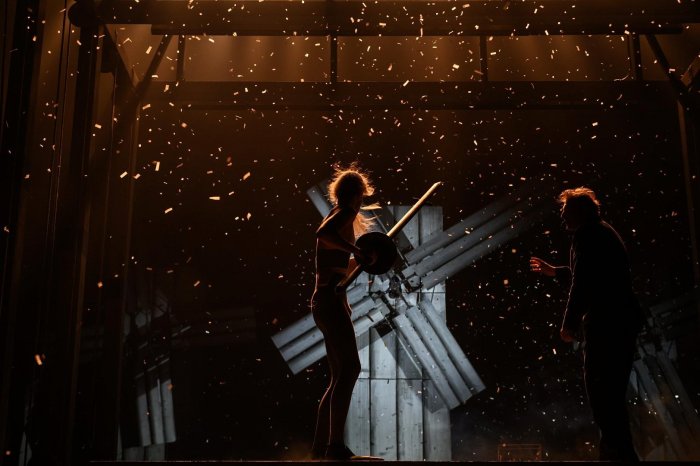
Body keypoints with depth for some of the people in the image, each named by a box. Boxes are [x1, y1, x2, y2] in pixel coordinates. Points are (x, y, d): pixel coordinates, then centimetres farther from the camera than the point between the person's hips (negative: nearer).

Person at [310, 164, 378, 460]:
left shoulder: (339, 215, 21)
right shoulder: (345, 212, -5)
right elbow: (323, 233, -28)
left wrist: (360, 259, 37)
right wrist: (359, 252, -26)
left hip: (327, 302, 10)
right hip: (331, 301, -10)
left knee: (340, 375, 10)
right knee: (349, 367, -14)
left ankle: (321, 446, 13)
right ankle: (335, 444, -17)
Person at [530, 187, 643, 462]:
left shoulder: (588, 234, -8)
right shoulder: (603, 233, 23)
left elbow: (583, 283, -18)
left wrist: (570, 323, -14)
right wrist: (555, 272, 36)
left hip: (606, 323, -10)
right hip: (620, 321, 10)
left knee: (601, 392, -7)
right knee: (611, 393, 15)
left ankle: (618, 452, -6)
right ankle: (619, 452, 22)